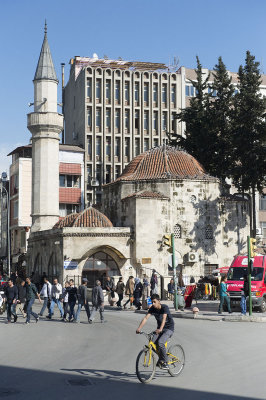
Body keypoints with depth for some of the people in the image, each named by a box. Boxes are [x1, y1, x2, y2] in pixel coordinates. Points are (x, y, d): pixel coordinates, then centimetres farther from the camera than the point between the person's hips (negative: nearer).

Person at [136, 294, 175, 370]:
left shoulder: (164, 307, -22)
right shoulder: (152, 309, -8)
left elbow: (164, 318, -37)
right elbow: (146, 318, -18)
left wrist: (160, 329, -53)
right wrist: (139, 328, -32)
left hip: (169, 328, -6)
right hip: (159, 328, 6)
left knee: (160, 342, -27)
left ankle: (165, 362, -13)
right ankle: (161, 359, 9)